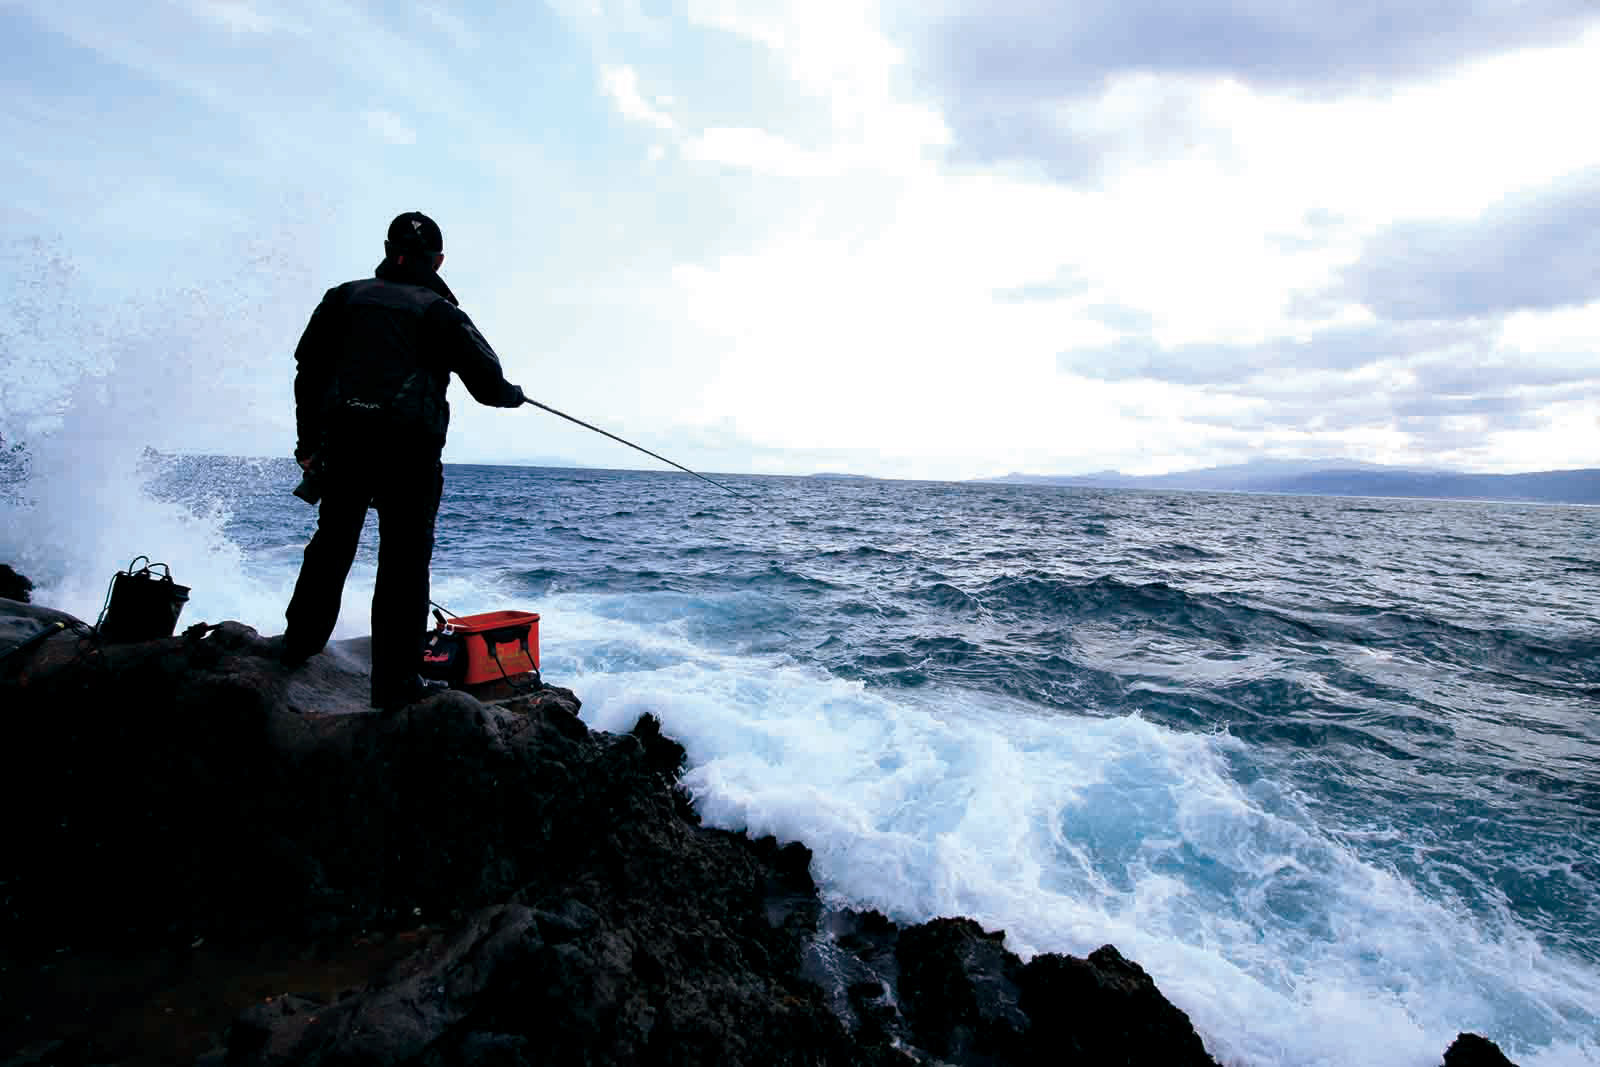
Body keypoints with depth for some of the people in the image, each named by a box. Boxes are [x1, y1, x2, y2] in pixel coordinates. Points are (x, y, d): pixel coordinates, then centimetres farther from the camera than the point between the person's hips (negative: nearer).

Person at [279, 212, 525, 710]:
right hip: (409, 449, -4)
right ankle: (396, 681, 4)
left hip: (342, 443, 5)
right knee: (404, 561, 0)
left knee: (332, 542, 21)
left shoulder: (345, 297, 13)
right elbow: (488, 385, -2)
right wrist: (514, 394, 21)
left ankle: (299, 642, 37)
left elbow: (308, 371, 13)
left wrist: (309, 441, 20)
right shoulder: (440, 312, 0)